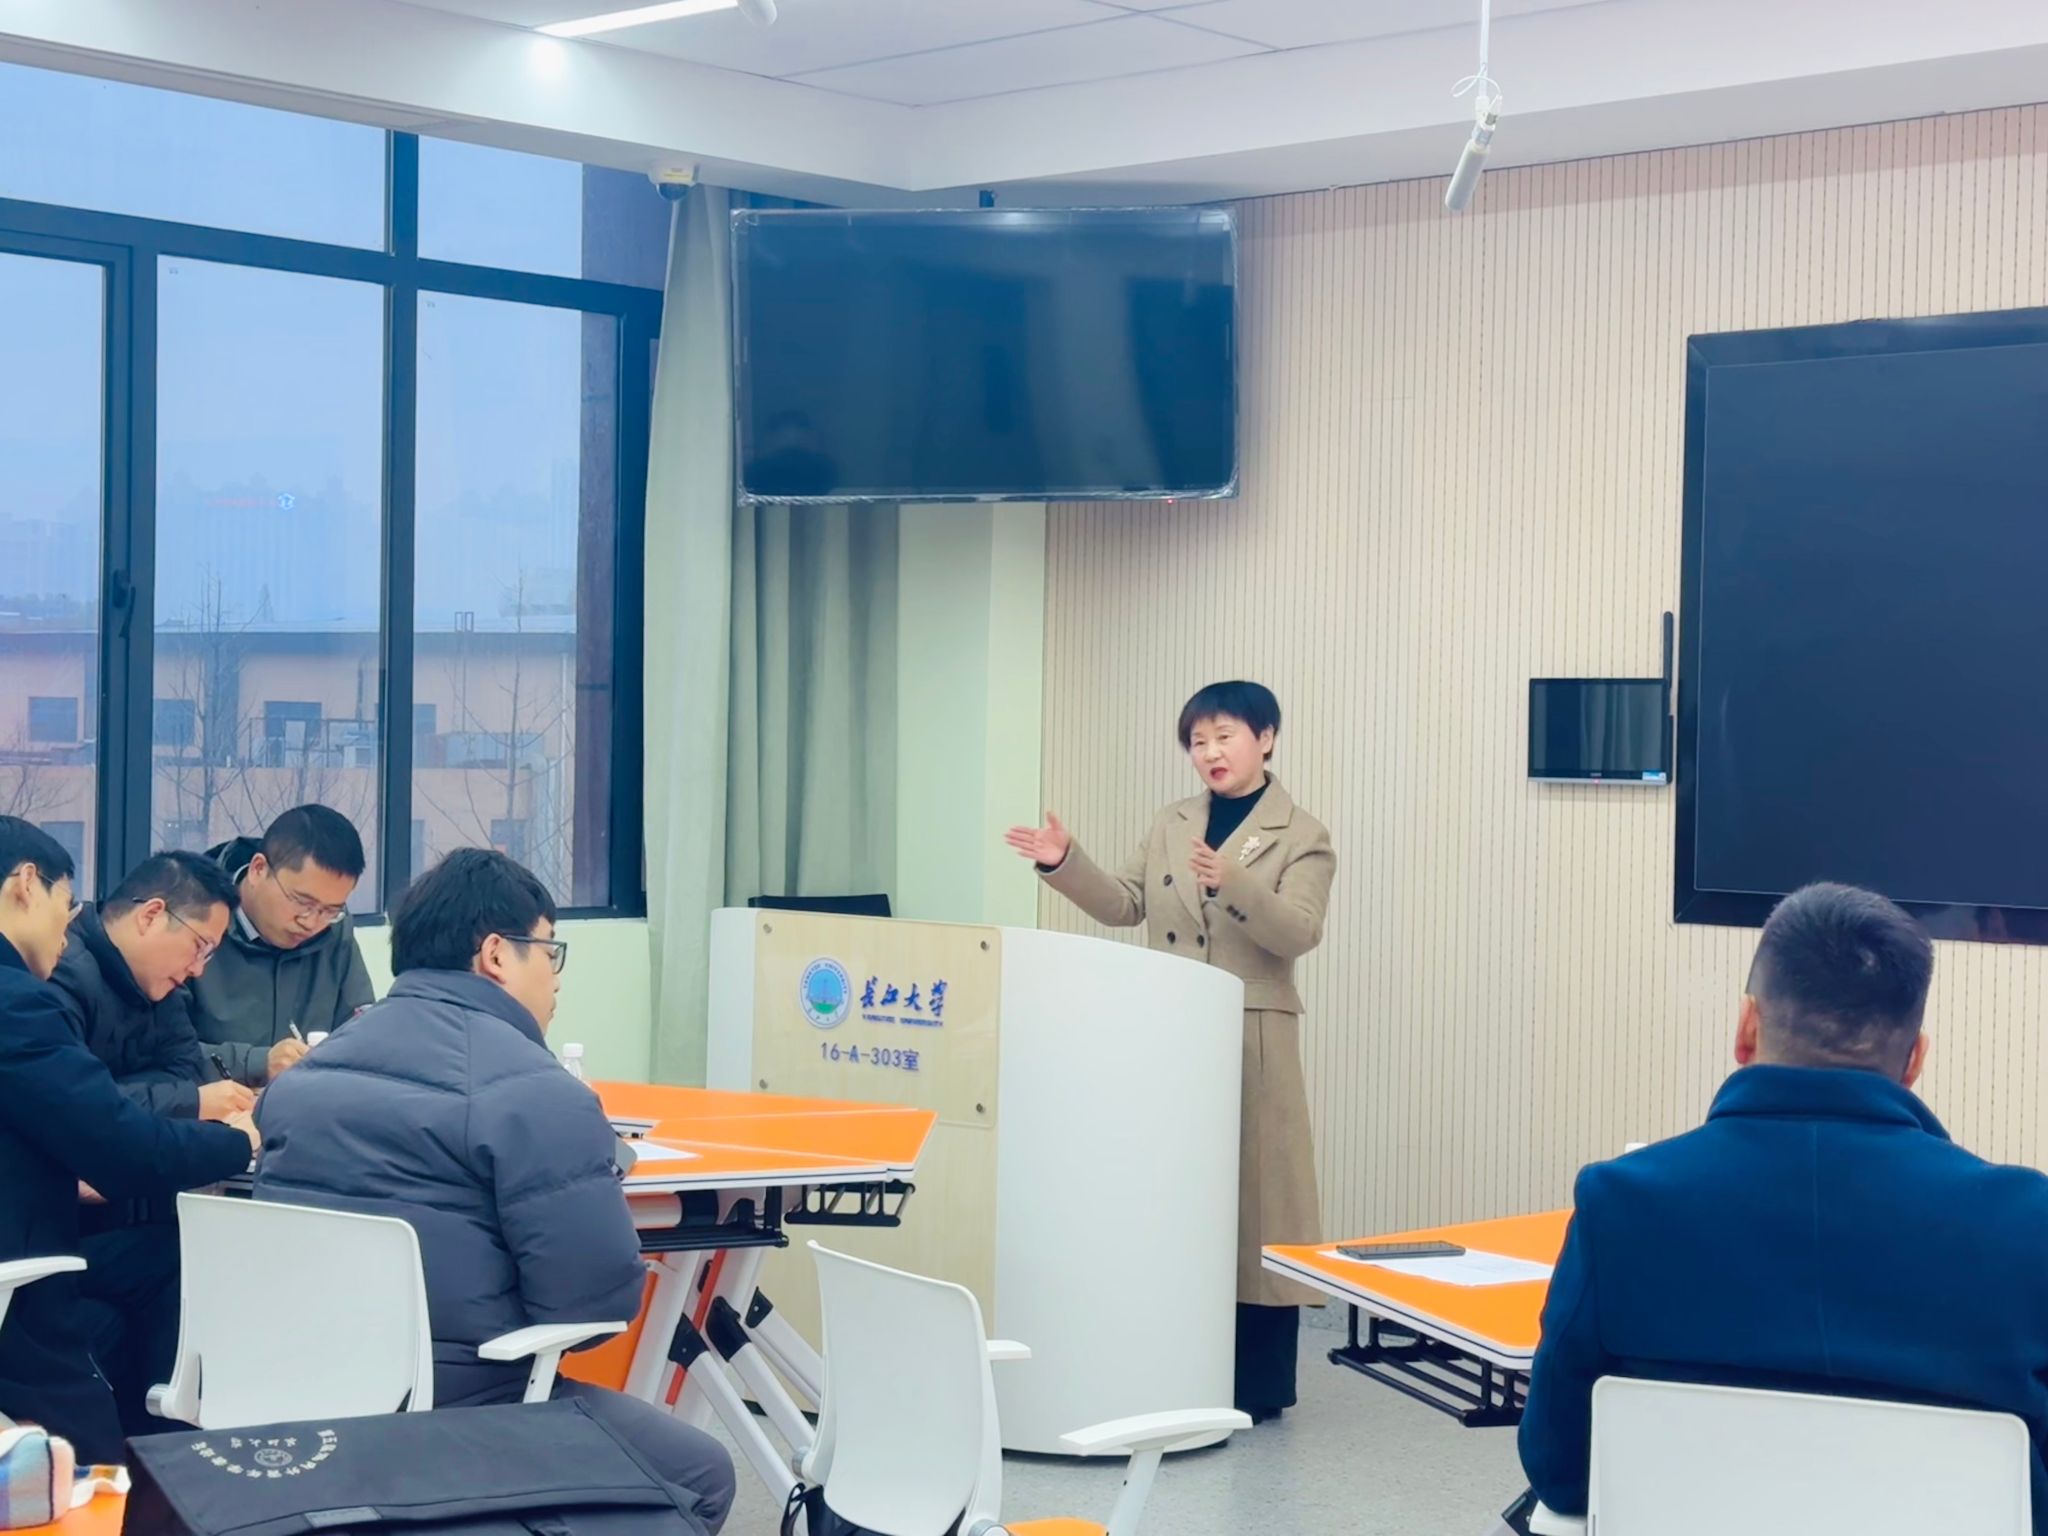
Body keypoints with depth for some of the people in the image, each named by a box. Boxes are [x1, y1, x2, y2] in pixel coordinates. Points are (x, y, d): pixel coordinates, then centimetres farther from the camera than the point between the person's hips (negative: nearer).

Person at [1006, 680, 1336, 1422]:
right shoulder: (1170, 825, 13)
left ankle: (1257, 1383, 5)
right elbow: (1125, 905, 9)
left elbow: (1297, 934, -15)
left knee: (1252, 1193, -2)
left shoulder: (1301, 836, -3)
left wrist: (1232, 881, -29)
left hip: (1252, 1040, -5)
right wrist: (1065, 863, -6)